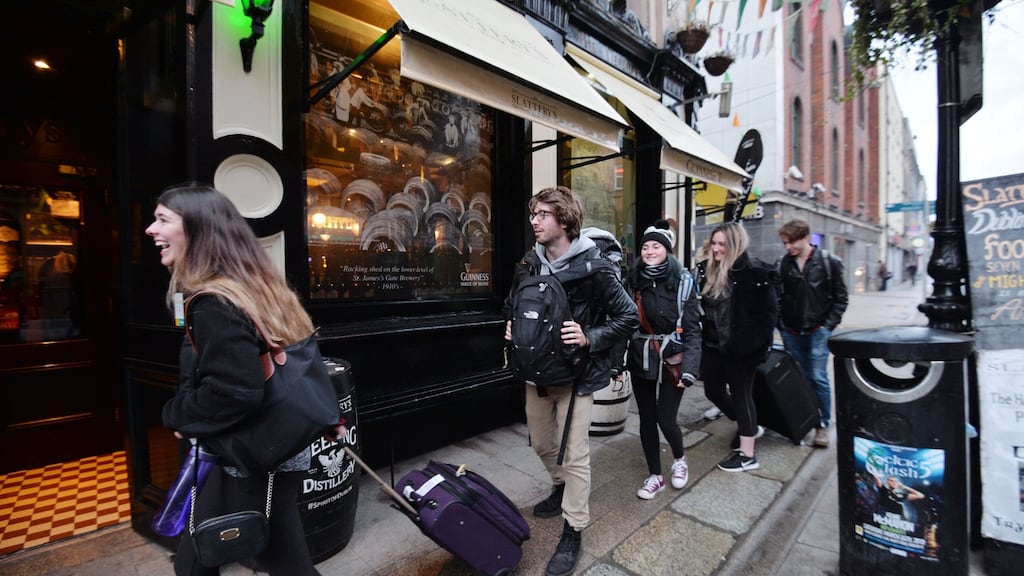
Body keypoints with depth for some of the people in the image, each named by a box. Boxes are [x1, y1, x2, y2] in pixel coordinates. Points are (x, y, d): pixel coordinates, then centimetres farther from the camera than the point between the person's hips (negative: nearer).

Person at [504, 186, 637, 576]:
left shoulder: (592, 266, -17)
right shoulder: (527, 265, 0)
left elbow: (629, 317, -13)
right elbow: (511, 305, 17)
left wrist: (589, 338, -24)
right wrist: (511, 326, -3)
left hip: (576, 373, -6)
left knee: (574, 454, 4)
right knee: (541, 444, 22)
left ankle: (572, 533, 25)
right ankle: (563, 489, 51)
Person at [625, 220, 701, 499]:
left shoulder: (683, 282, -7)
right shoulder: (634, 281, 1)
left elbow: (693, 330, -6)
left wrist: (690, 368, -15)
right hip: (640, 360, 3)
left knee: (666, 420, -1)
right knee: (647, 420, 10)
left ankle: (679, 459, 34)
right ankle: (655, 476, 30)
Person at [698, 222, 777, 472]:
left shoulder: (755, 272, -14)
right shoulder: (710, 272, 8)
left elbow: (765, 314, -16)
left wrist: (749, 344, -22)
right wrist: (702, 339, 9)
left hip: (739, 348, -8)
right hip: (713, 345, 8)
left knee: (740, 394, 4)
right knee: (713, 390, 16)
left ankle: (747, 454, 21)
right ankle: (747, 427, 42)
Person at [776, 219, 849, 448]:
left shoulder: (829, 262, -2)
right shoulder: (783, 264, 4)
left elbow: (840, 298, 1)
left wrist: (828, 325, -5)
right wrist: (781, 324, 2)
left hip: (817, 330, -2)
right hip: (791, 332, 3)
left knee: (818, 377, -2)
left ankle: (823, 425, 11)